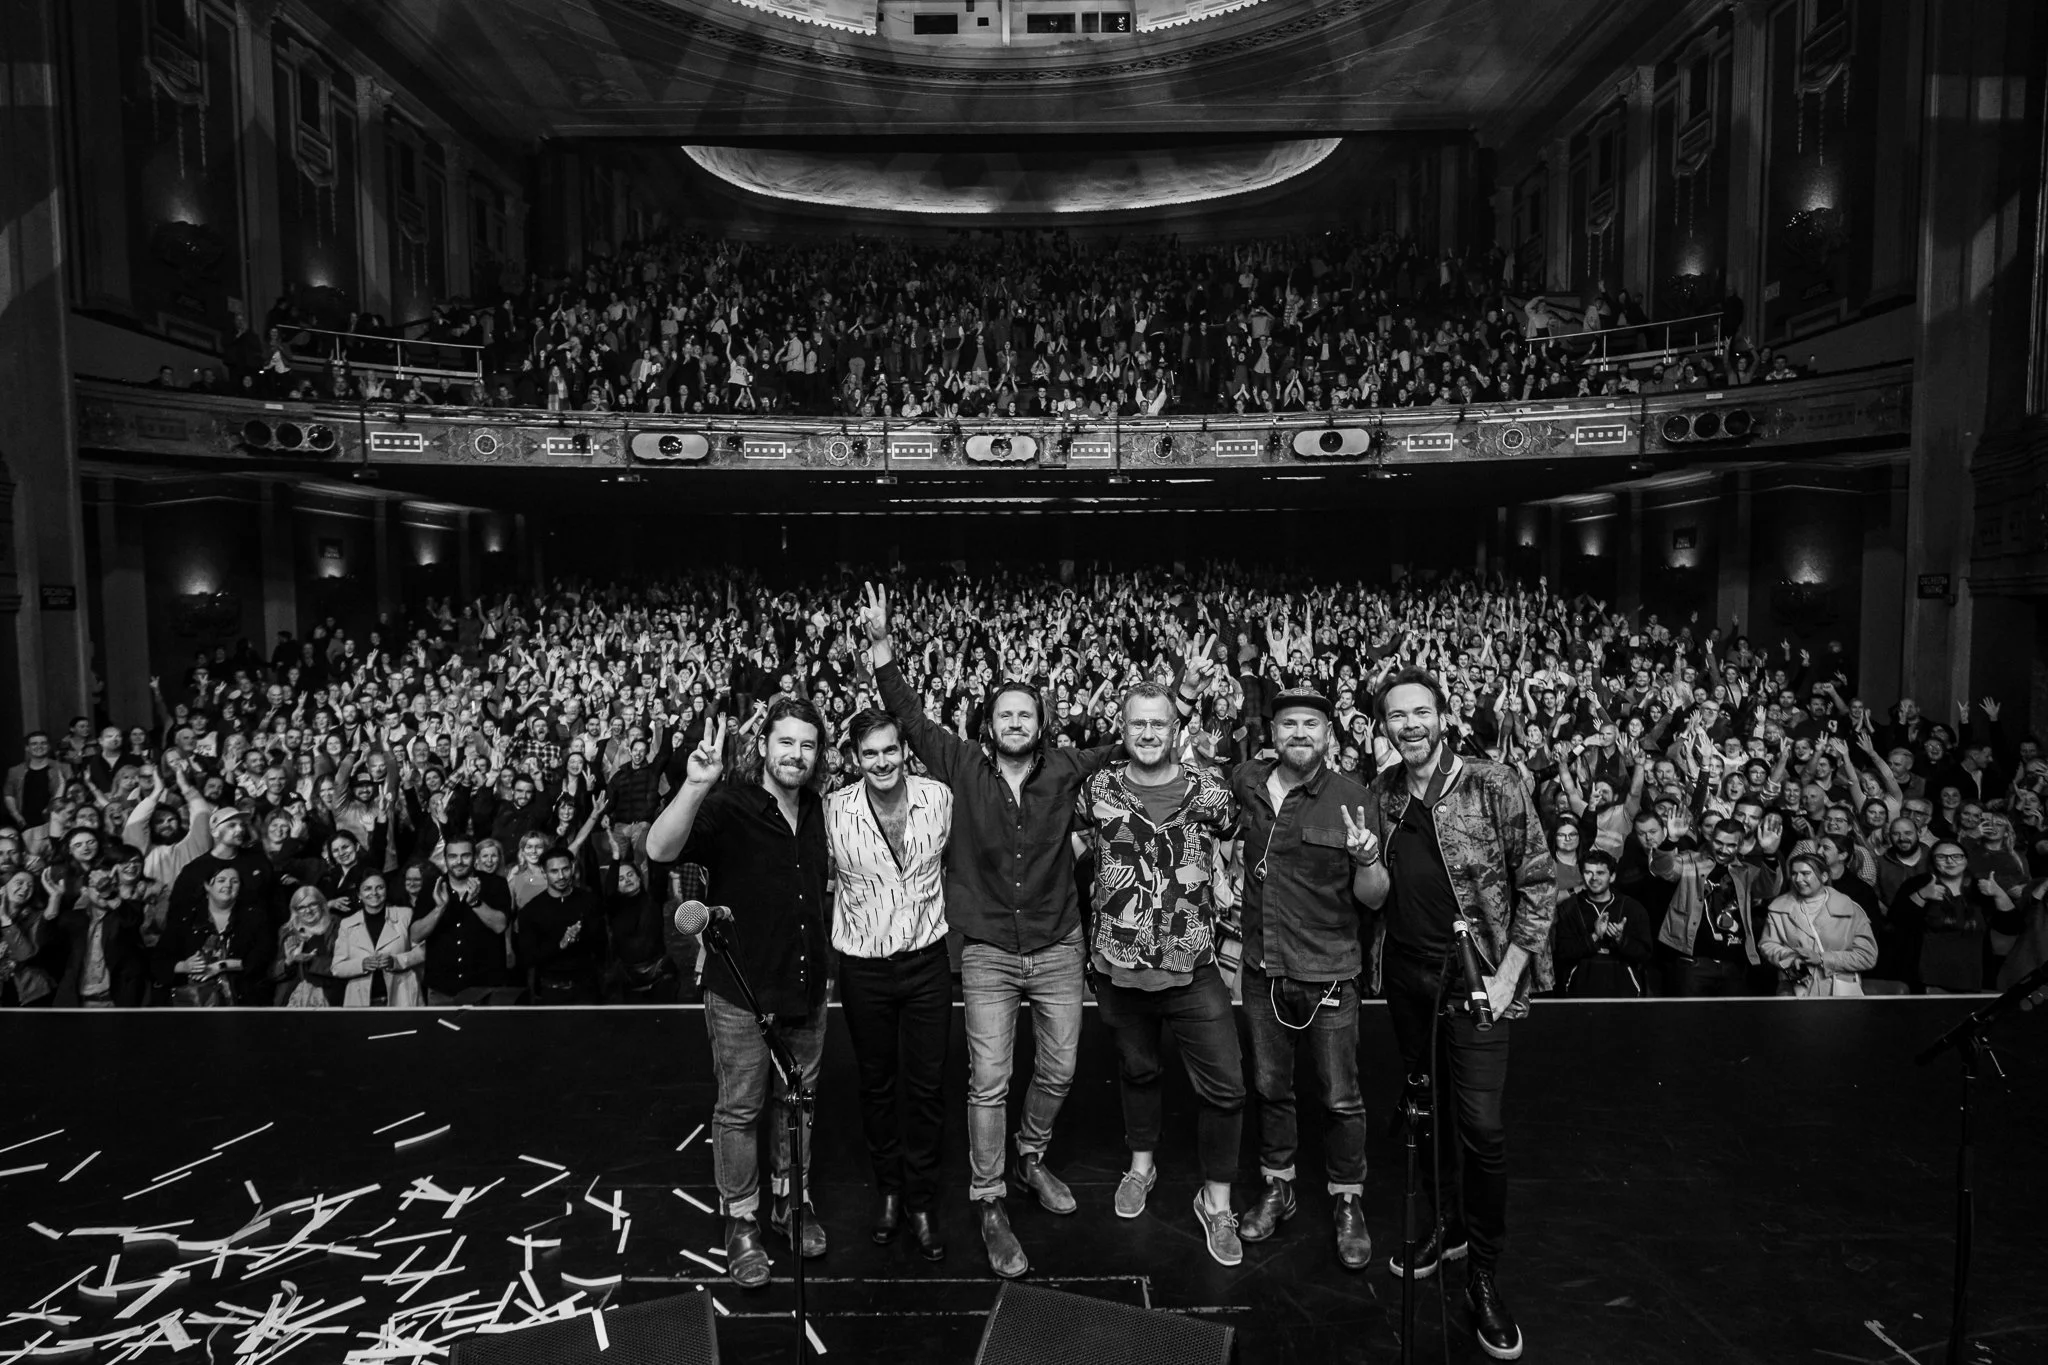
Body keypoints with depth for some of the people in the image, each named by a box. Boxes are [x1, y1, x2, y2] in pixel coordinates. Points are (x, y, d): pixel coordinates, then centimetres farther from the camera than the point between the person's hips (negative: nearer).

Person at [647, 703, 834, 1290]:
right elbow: (659, 852, -35)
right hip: (742, 992, -5)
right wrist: (695, 786, -50)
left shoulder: (818, 810, 2)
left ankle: (789, 1199, 38)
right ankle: (741, 1221, 26)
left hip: (807, 989, 5)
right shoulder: (728, 808, -17)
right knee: (739, 1110, 8)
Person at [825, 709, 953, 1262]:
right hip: (863, 968, 0)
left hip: (927, 961, 0)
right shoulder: (833, 810, -11)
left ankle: (922, 1201, 25)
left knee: (927, 1086, 8)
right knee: (876, 1084, 15)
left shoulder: (939, 797, -8)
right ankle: (888, 1189, 35)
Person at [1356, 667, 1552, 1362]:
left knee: (1481, 1125, -6)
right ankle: (1447, 1222, 35)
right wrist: (1365, 857, -21)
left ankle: (1484, 1271, 11)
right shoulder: (1381, 796, 2)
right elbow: (1375, 897, 2)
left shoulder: (1494, 786, -11)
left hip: (1474, 975, -4)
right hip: (1406, 975, 5)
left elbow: (1538, 885, -7)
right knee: (1426, 1106, 15)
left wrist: (1506, 976, -11)